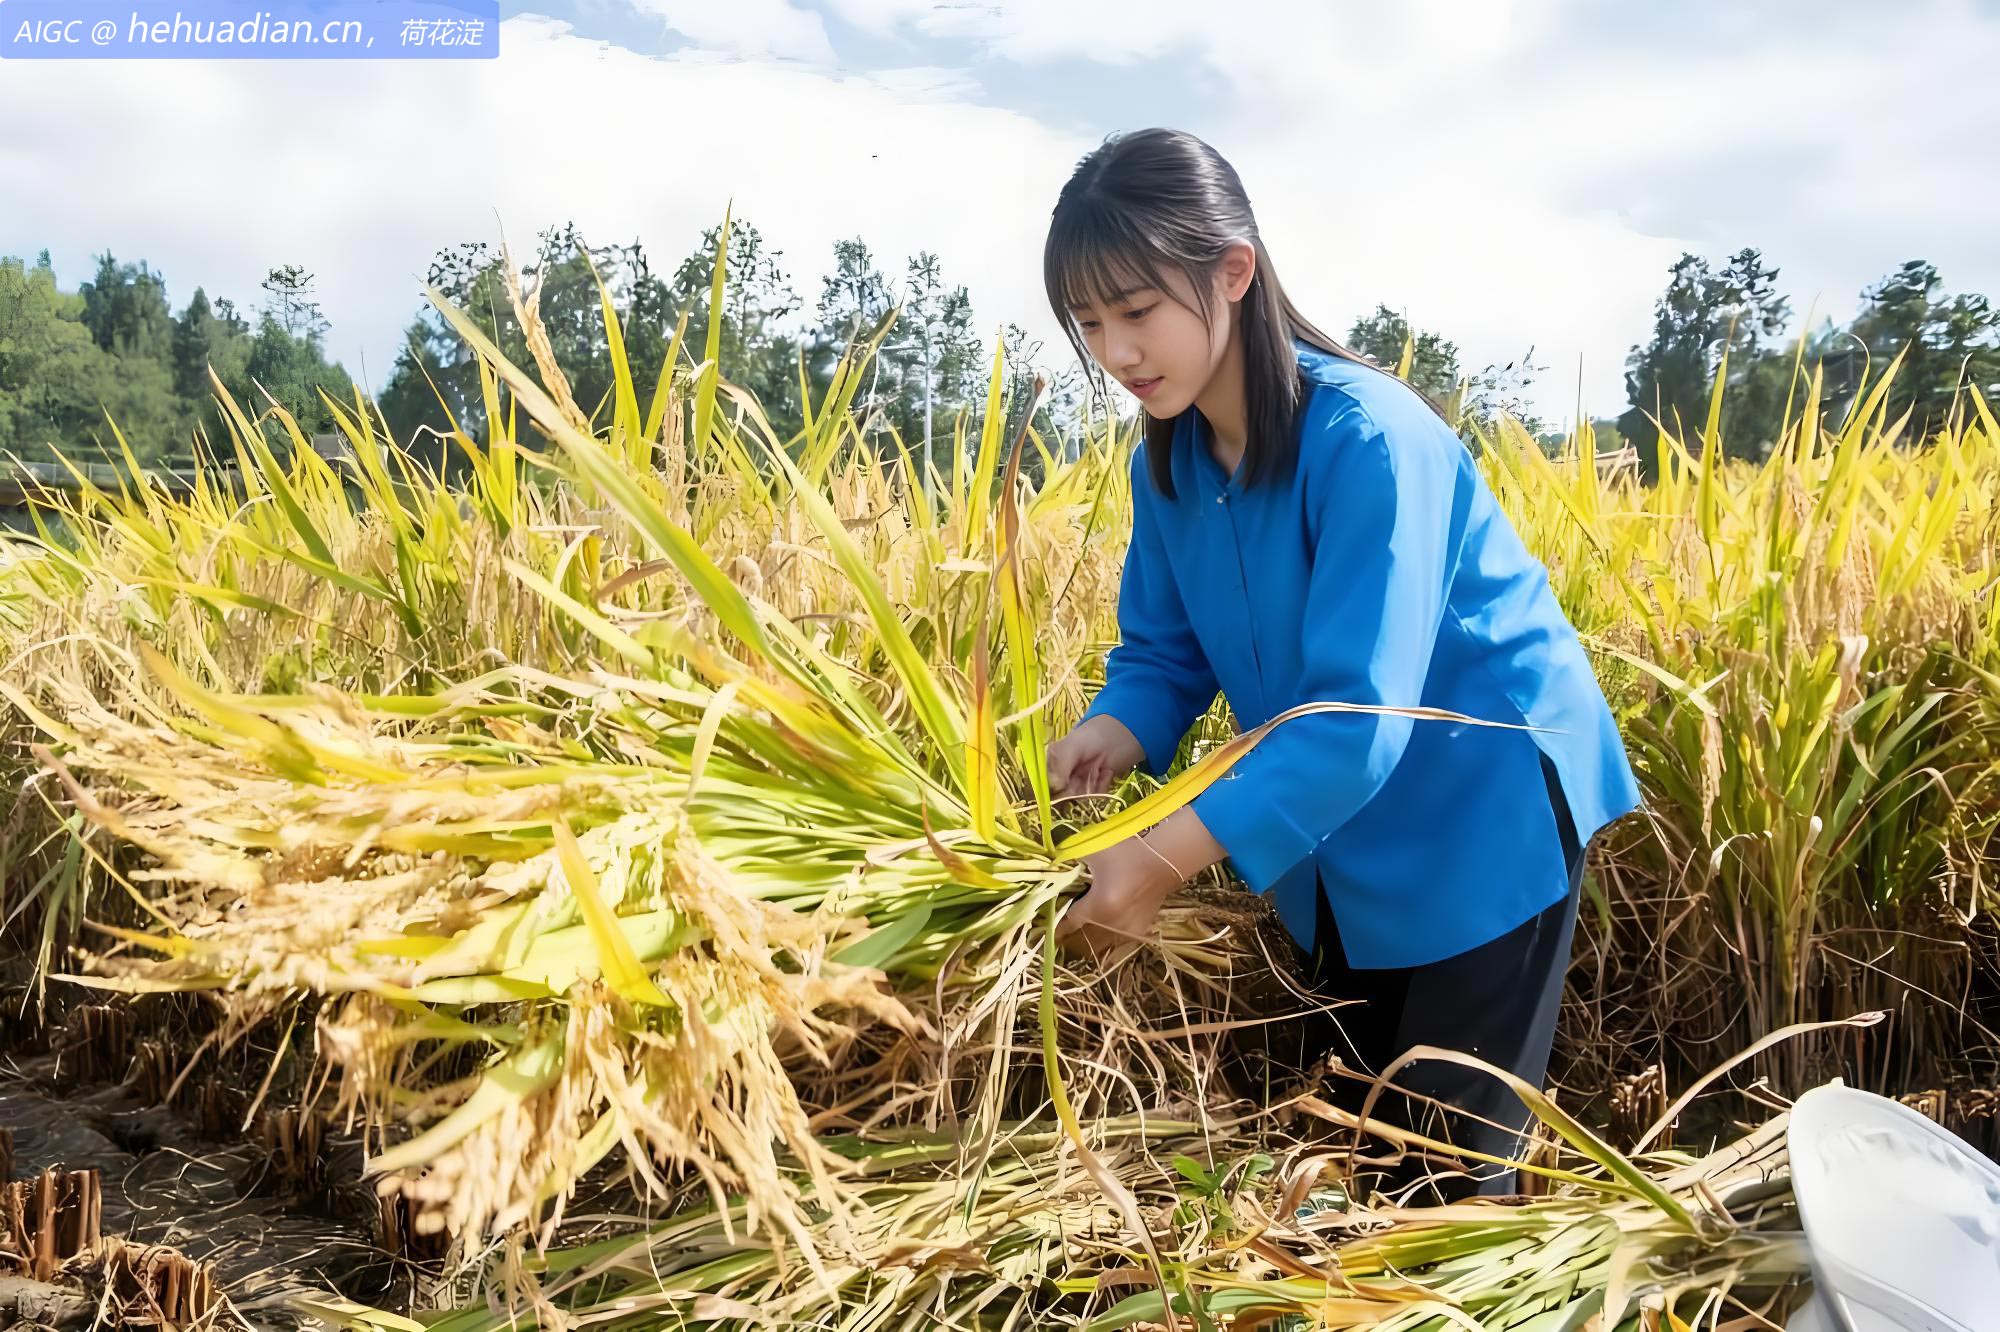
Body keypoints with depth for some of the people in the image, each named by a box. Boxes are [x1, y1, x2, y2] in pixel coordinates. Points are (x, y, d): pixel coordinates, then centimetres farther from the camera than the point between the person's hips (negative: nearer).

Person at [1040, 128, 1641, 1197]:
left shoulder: (1362, 438, -29)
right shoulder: (1166, 465, -6)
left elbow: (1358, 715, -34)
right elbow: (1163, 652, 0)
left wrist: (1170, 856, -37)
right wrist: (1107, 738, -23)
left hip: (1483, 811, -7)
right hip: (1338, 829, 7)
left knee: (1455, 1159, 4)